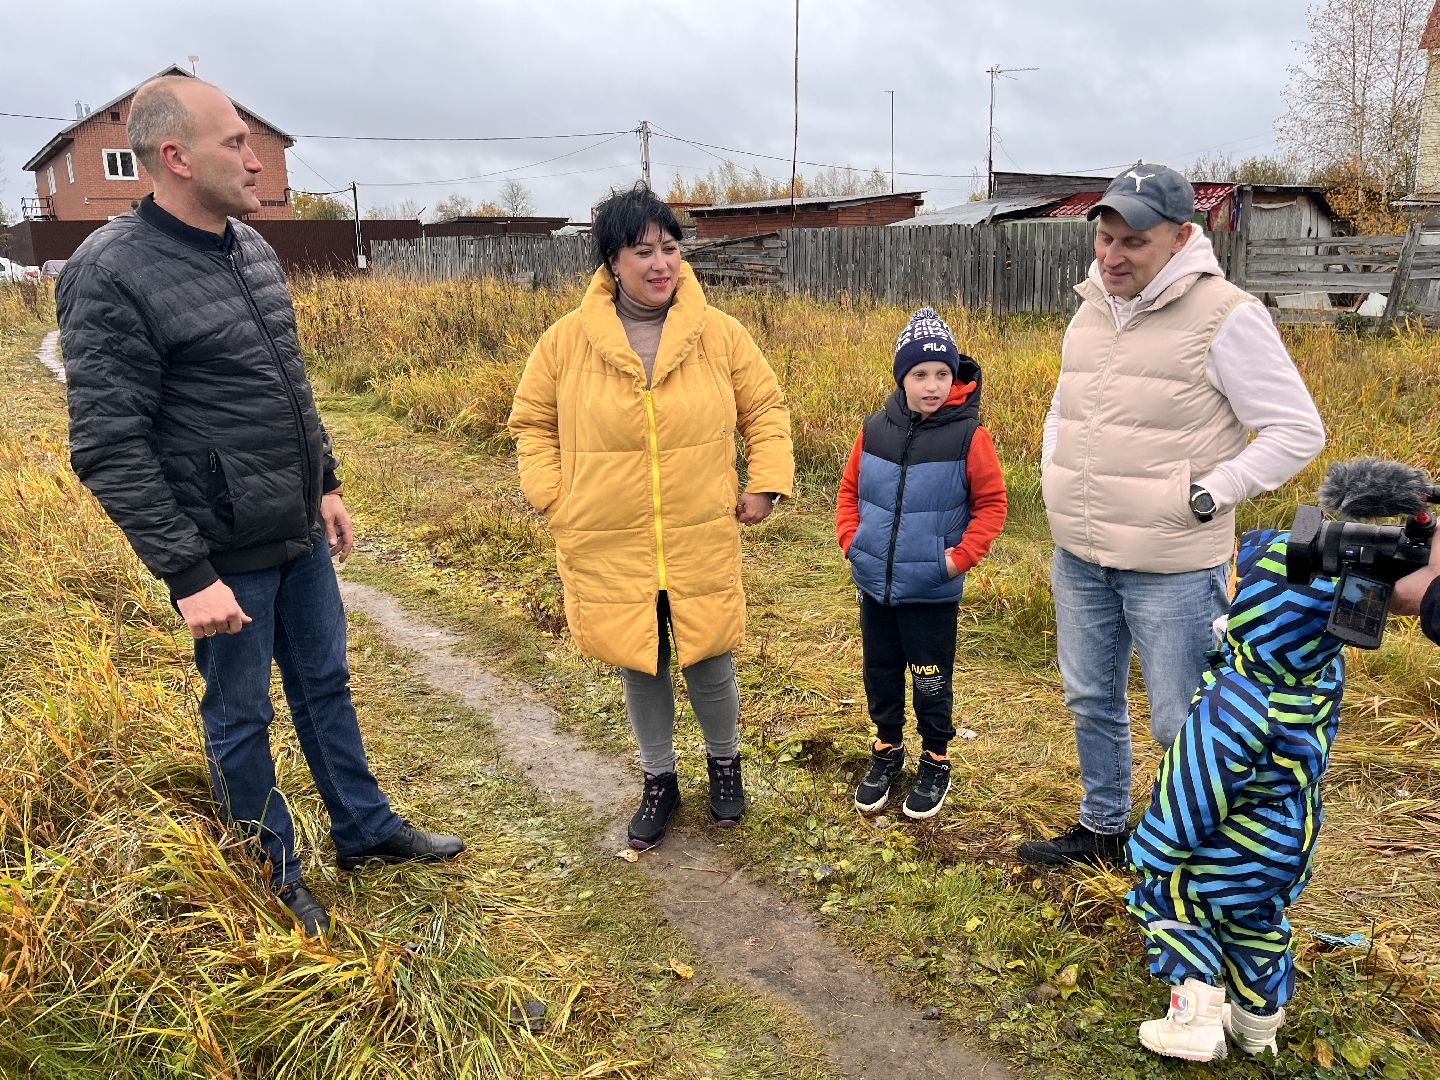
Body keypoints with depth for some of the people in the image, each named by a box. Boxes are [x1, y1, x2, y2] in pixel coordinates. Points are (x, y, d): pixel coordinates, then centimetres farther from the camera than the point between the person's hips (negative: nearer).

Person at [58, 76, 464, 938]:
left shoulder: (254, 249, 6)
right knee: (241, 717, 10)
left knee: (326, 685, 18)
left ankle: (366, 830, 36)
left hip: (301, 537, 7)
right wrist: (188, 574, -20)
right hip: (225, 557, -7)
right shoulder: (113, 275, -17)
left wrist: (327, 484, 16)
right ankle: (274, 870, 30)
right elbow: (108, 448, -19)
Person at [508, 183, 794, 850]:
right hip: (609, 551, 0)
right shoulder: (567, 341, -5)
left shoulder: (718, 334, -4)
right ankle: (659, 781, 37)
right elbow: (532, 422, 7)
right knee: (639, 668, 14)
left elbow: (765, 407, 7)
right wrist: (552, 497, -2)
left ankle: (724, 765, 41)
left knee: (709, 663, 13)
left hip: (702, 545, 0)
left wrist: (766, 483, -2)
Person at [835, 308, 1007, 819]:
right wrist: (850, 541, -1)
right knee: (880, 674, 18)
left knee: (931, 681, 11)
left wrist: (962, 554, -14)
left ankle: (935, 762, 32)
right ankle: (887, 750, 39)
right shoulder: (875, 429, -2)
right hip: (874, 584, 4)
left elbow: (991, 503, -5)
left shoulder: (968, 435, -12)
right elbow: (849, 489, 10)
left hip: (933, 591, -3)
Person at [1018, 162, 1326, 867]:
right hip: (1078, 557, 7)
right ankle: (1102, 828, 39)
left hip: (1171, 568, -7)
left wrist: (1207, 498, -16)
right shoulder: (1090, 312, 8)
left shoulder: (1224, 315, -13)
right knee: (1091, 701, 19)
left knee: (1182, 725, 2)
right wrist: (1055, 474, 10)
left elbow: (1298, 431, -11)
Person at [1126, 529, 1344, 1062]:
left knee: (1161, 897, 16)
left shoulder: (1232, 707, -39)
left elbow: (1190, 793, -26)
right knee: (1258, 920, 28)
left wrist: (1151, 853, -13)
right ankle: (1259, 1023, 47)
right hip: (1291, 842, 8)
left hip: (1236, 854, -7)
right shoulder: (1329, 669, -17)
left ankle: (1197, 1019, 15)